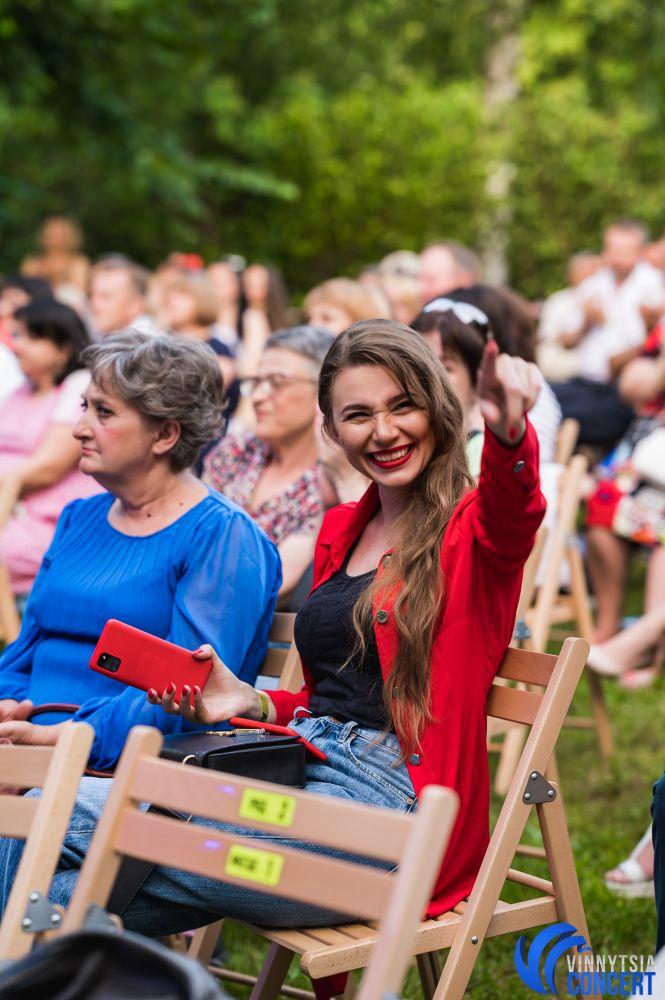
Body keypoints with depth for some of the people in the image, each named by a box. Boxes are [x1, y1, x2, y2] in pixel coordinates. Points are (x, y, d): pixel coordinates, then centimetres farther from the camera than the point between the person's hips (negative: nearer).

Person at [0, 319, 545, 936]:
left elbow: (512, 513, -29)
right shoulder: (341, 531, 19)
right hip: (301, 765, 7)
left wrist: (508, 433, -51)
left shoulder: (470, 527, -2)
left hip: (393, 804, -7)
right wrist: (251, 702, 7)